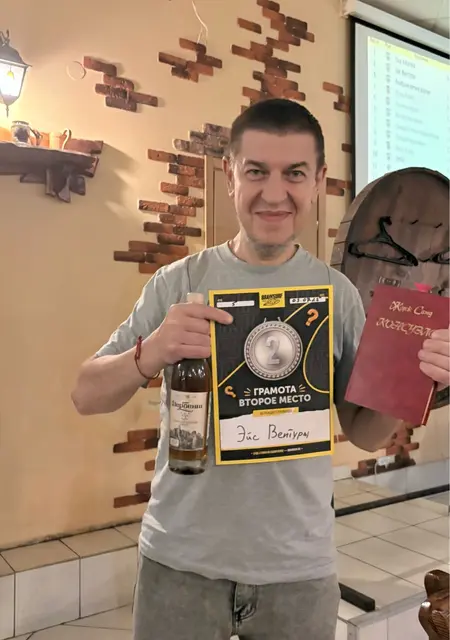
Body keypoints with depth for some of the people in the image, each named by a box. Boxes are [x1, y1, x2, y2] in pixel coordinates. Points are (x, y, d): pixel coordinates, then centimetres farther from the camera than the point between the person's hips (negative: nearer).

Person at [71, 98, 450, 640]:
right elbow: (86, 397, -6)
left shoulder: (337, 293, -3)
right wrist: (150, 355, -26)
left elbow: (364, 433, 4)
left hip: (299, 568, 1)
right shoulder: (178, 282, -6)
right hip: (180, 559, 0)